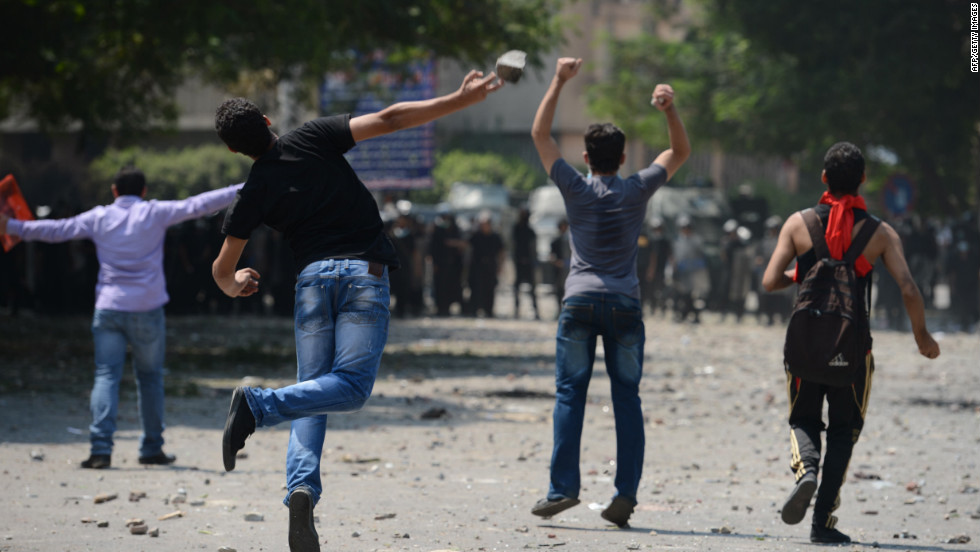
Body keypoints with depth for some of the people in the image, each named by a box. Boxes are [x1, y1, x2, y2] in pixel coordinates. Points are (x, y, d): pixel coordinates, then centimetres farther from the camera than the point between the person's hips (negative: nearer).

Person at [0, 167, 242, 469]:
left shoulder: (99, 218, 4)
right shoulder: (155, 213, 0)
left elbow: (57, 229, 7)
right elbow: (198, 205, -1)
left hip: (108, 308, 1)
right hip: (147, 309, -1)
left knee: (106, 376, -3)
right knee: (150, 377, 13)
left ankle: (101, 448, -17)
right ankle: (151, 447, 18)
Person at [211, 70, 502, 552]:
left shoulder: (254, 194, 8)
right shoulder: (313, 138, 5)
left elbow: (222, 269, 12)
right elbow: (388, 120, -3)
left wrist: (234, 286, 36)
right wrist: (461, 99, 1)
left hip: (313, 276, 2)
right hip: (365, 272, -2)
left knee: (313, 390, 7)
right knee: (350, 386, -5)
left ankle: (301, 487, -15)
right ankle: (259, 405, -28)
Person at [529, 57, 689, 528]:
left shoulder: (576, 189, 1)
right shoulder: (637, 191, 3)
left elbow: (540, 134, 8)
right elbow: (680, 152, 16)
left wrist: (559, 82, 5)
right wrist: (671, 110, 2)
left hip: (580, 302, -1)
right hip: (625, 304, 1)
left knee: (570, 394, -1)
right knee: (627, 399, 1)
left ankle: (563, 486, -8)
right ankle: (626, 493, -5)